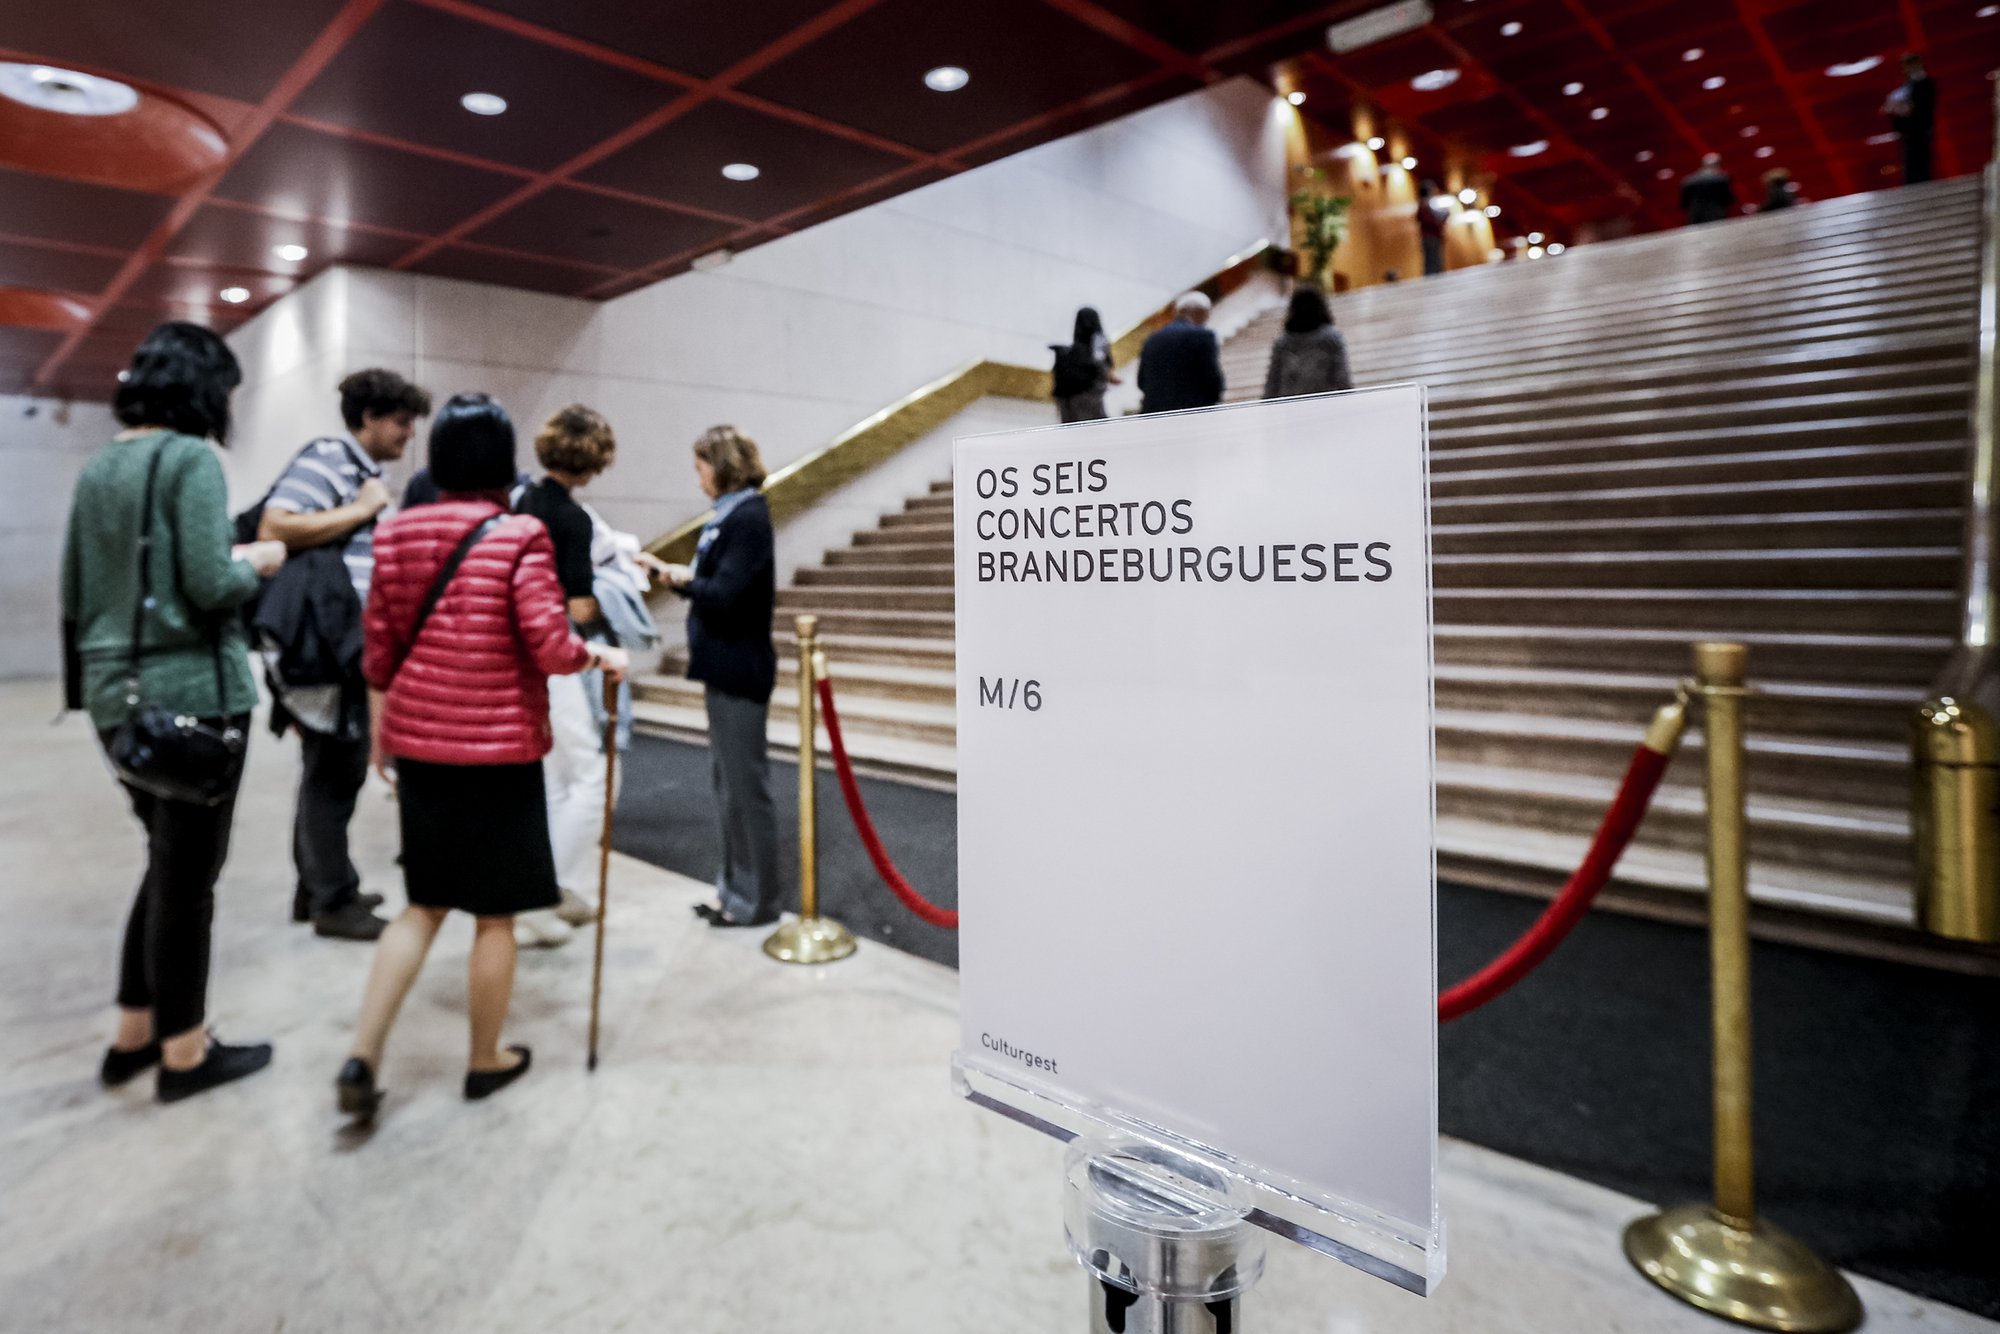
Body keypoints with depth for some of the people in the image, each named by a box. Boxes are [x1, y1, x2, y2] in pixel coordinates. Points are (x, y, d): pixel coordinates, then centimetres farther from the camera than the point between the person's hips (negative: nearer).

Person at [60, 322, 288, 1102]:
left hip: (119, 692, 8)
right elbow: (210, 585, -19)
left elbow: (74, 594, 15)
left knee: (168, 863, 20)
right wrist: (257, 563, -1)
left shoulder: (97, 468, 13)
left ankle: (134, 1035, 28)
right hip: (190, 691, -8)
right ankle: (183, 1054, 16)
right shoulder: (190, 457, -12)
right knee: (188, 876, 3)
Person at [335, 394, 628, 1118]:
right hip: (498, 749, -5)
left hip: (417, 743, 5)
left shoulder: (396, 533, 3)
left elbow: (379, 650, 8)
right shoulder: (519, 537, -12)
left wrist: (380, 732, 19)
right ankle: (487, 1060, 26)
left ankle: (362, 1058, 13)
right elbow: (552, 648, -18)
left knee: (423, 905, 20)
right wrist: (602, 655, 1)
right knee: (494, 915, 11)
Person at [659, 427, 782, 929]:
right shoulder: (734, 514, 12)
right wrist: (687, 577, -1)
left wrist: (682, 579, -9)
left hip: (740, 670, -10)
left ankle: (756, 900, 13)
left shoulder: (747, 518, -16)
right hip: (727, 666, 10)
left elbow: (724, 595, -23)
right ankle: (735, 887, 30)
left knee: (744, 784, 0)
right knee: (727, 780, 17)